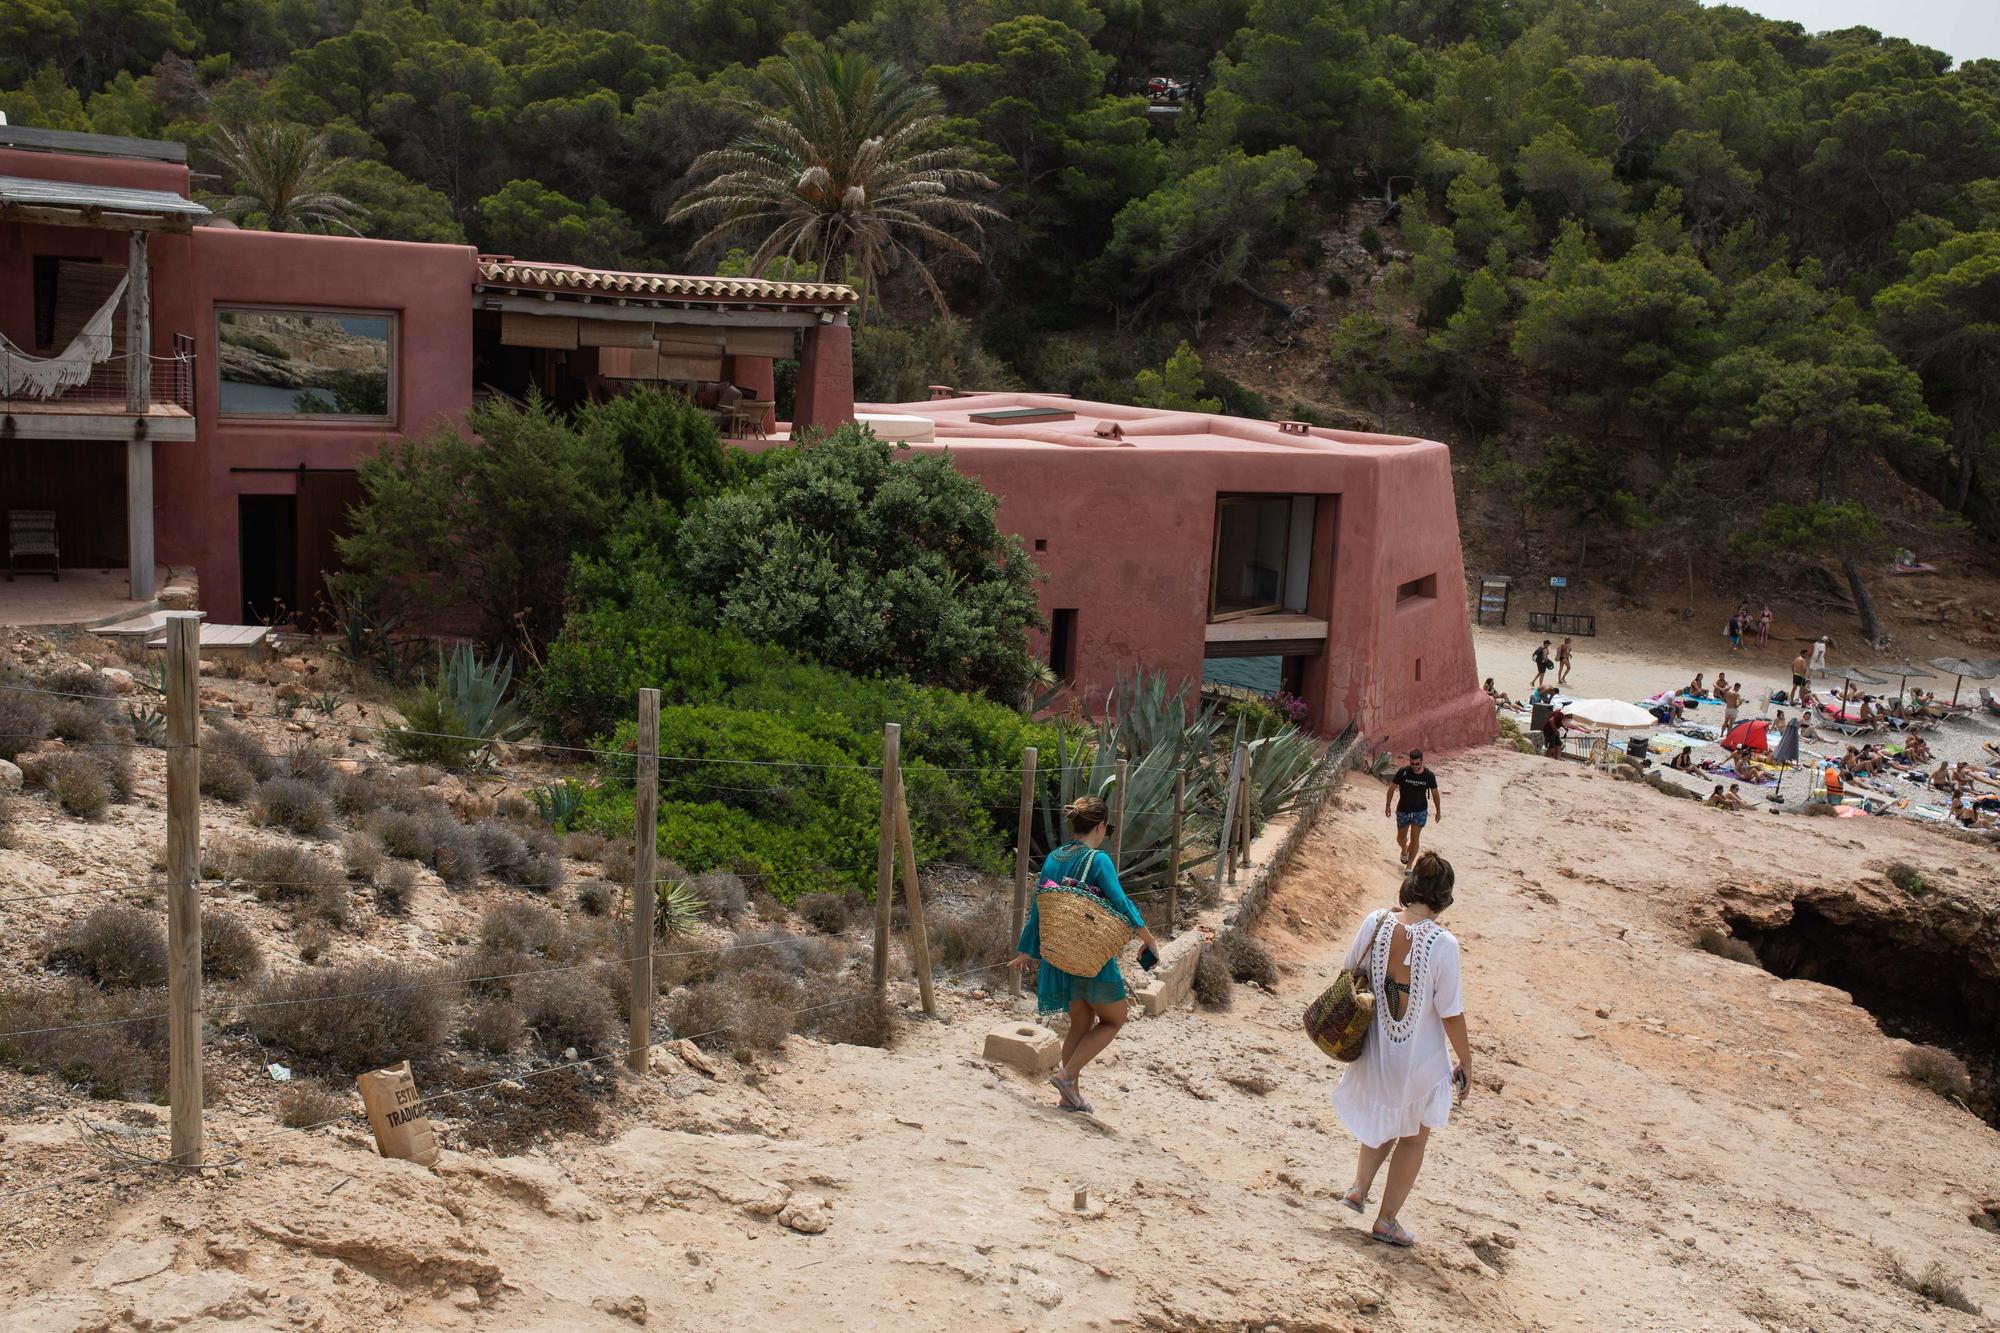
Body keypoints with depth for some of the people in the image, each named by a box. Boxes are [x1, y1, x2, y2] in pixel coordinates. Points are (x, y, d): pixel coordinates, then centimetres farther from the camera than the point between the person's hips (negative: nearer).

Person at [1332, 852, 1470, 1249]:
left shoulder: (1375, 923, -13)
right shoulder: (1443, 944, -22)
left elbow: (1349, 974, 2)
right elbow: (1451, 1013, -15)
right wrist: (1465, 1061, -3)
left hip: (1376, 1049, 4)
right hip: (1421, 1058, -4)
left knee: (1383, 1122, 31)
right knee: (1414, 1137, 18)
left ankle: (1359, 1187, 26)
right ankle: (1387, 1220, 25)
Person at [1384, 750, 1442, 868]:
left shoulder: (1429, 775, -13)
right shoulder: (1402, 772, -17)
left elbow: (1435, 794, 2)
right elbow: (1392, 789, -4)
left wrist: (1438, 811, 9)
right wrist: (1387, 806, -2)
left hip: (1420, 812, -1)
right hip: (1403, 811, 1)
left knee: (1414, 838, -7)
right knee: (1401, 838, 15)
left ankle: (1409, 866, 2)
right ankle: (1404, 851, 49)